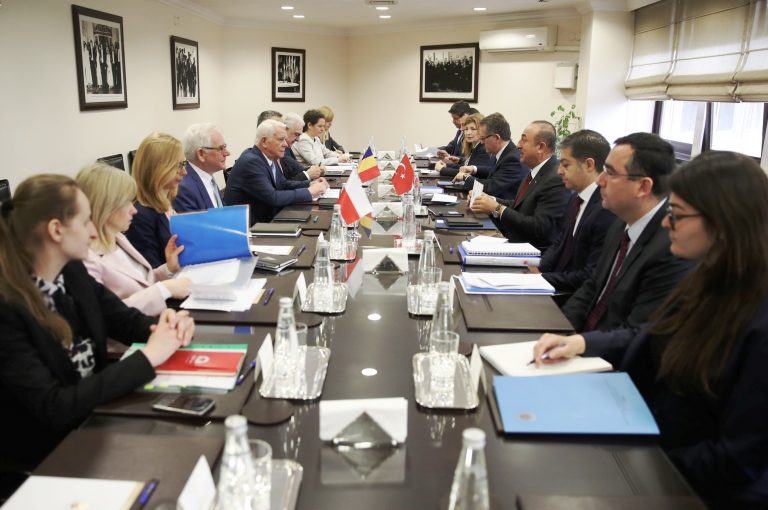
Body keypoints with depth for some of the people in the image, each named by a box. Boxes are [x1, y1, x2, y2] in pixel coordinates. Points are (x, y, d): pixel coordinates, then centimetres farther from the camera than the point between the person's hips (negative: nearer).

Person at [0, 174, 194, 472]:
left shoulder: (72, 272, -2)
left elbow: (128, 321, 8)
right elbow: (53, 408, -26)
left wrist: (168, 325, -14)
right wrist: (148, 357, -27)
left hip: (97, 419, 6)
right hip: (47, 453, -6)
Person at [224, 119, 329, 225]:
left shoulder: (269, 157, 5)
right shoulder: (250, 161, -20)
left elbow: (283, 184, 14)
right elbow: (272, 198, -25)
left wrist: (310, 184, -1)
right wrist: (309, 192, -19)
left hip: (265, 219, 8)